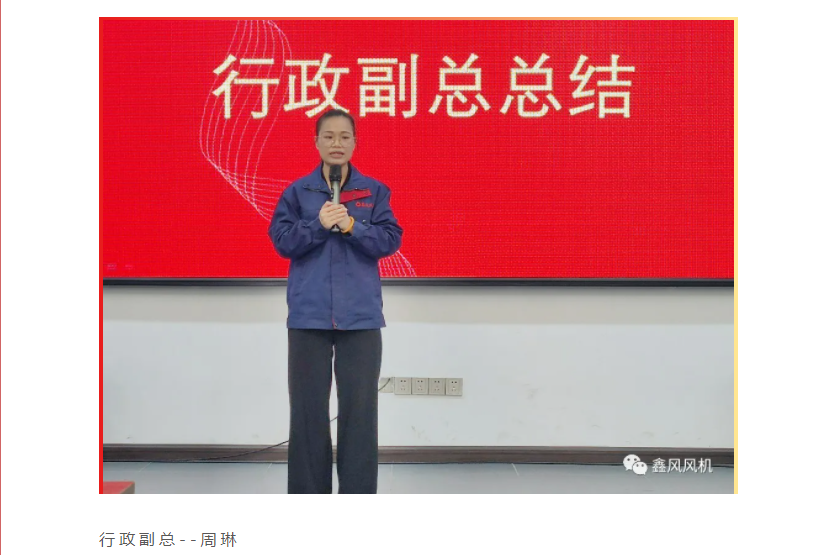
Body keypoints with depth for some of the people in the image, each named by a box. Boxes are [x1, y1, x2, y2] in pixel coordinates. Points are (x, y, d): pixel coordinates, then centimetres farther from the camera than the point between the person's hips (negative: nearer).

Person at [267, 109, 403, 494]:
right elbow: (282, 242, -2)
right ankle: (307, 495, 19)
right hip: (308, 315, 0)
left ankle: (358, 495, 14)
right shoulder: (297, 192, 6)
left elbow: (390, 241, -3)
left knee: (359, 408, 2)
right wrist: (318, 225, -16)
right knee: (308, 408, 6)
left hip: (360, 315, 0)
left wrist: (352, 226, -17)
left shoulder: (374, 191, 6)